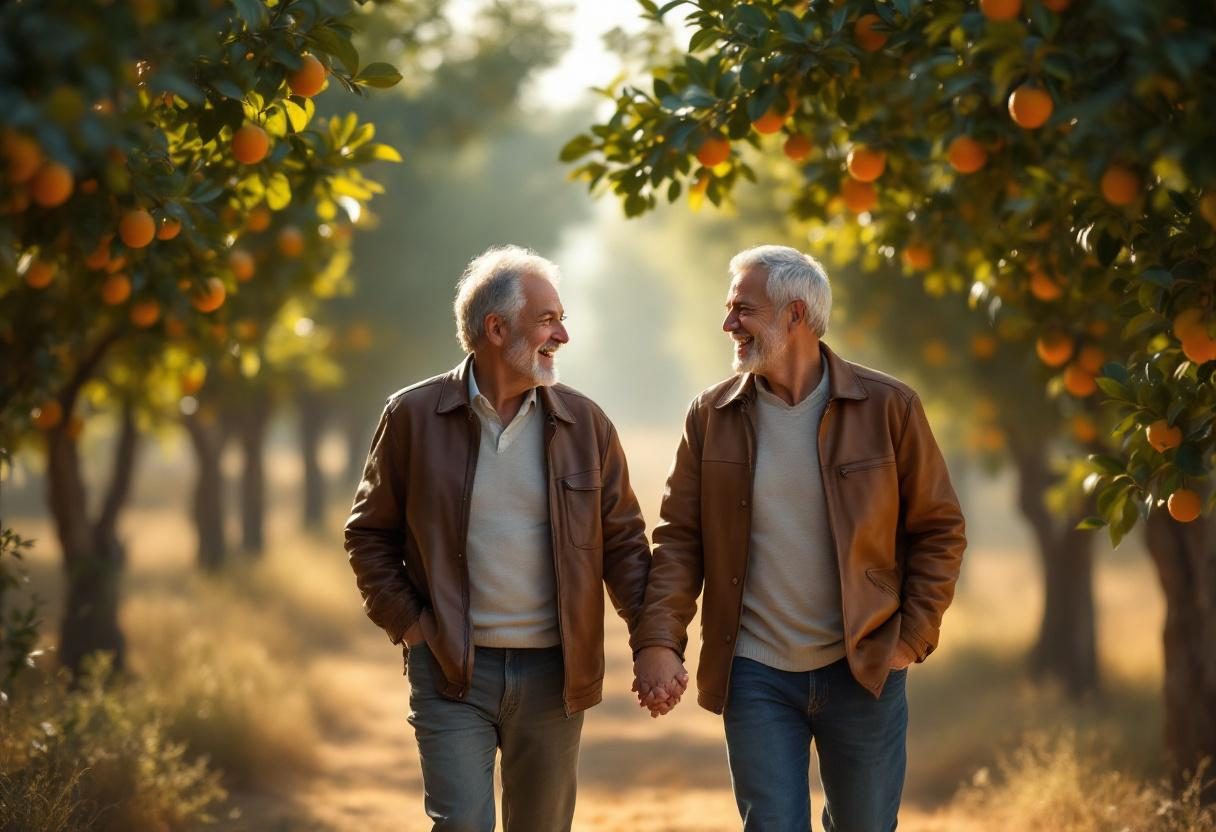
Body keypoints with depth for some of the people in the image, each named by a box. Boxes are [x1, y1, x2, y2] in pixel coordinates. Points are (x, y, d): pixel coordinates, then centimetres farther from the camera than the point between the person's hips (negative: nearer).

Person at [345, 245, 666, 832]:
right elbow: (369, 532, 6)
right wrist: (406, 623, -4)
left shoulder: (584, 423, 3)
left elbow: (623, 540, 6)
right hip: (451, 670, -2)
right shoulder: (415, 416, -2)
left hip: (552, 673, 2)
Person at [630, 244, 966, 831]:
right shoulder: (711, 418, 1)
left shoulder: (888, 408, -4)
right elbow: (680, 537, 0)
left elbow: (939, 529, 1)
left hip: (862, 669, -1)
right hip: (754, 674, 1)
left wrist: (914, 636, -7)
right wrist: (658, 639, -13)